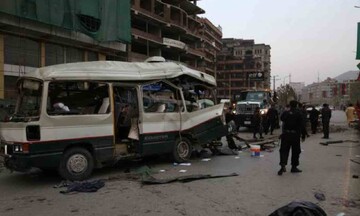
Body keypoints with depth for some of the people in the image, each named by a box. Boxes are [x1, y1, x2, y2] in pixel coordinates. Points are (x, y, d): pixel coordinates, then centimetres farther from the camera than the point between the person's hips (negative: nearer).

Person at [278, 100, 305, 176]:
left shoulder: (285, 113, -1)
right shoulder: (298, 114, -6)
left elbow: (281, 118, 19)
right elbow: (301, 126, -7)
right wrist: (303, 135, -1)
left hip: (286, 134, 2)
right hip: (295, 135, -1)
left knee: (284, 150, 3)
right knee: (295, 151, 11)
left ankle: (283, 165, -15)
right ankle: (294, 167, 17)